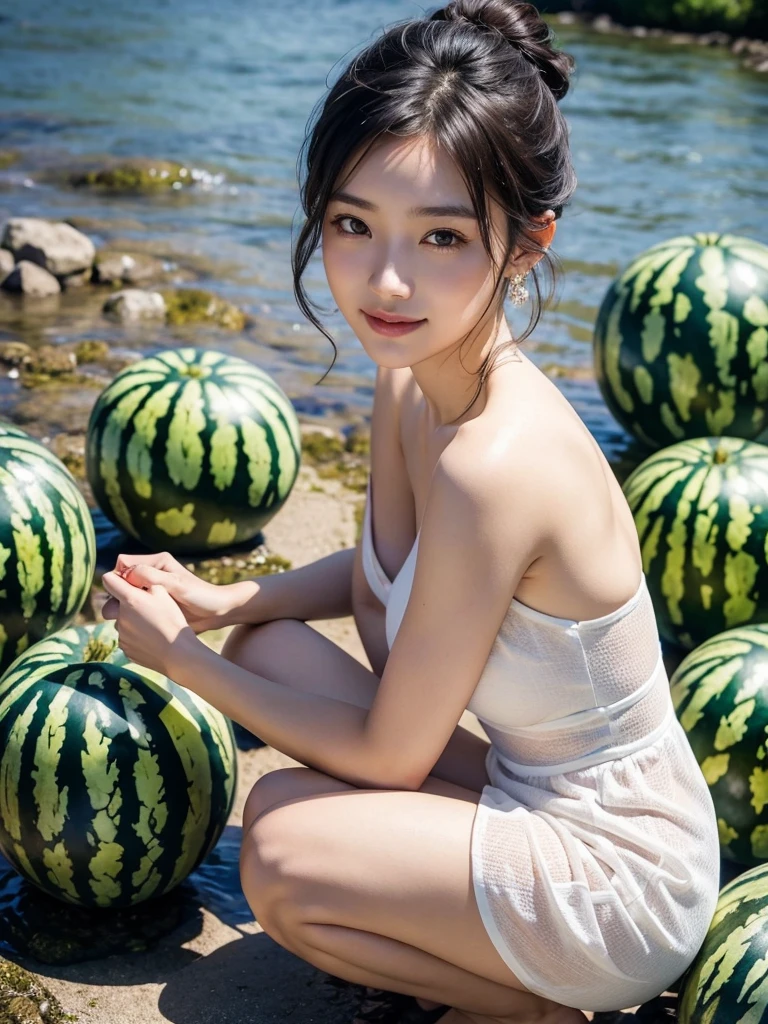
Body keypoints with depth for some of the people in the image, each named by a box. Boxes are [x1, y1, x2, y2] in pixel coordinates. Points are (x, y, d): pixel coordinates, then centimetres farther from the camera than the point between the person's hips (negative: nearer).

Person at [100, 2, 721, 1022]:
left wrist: (182, 659, -10)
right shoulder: (409, 380, -6)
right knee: (270, 650, 4)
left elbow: (389, 758, -19)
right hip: (543, 795, 8)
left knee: (282, 847, -21)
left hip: (619, 881, -8)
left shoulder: (494, 463, -32)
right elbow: (379, 573, 16)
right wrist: (226, 602, 1)